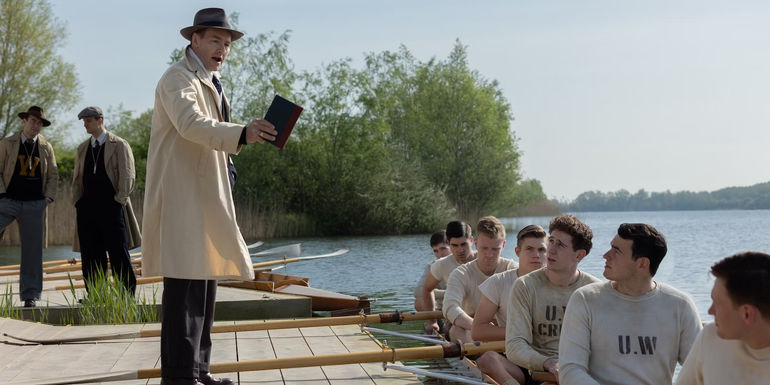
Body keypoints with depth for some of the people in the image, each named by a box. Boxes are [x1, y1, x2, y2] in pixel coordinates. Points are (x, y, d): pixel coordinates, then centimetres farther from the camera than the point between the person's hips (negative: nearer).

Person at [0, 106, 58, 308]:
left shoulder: (46, 148, 11)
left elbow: (53, 175, 16)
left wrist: (49, 197, 3)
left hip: (34, 204, 2)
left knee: (32, 251, 2)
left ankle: (30, 295, 8)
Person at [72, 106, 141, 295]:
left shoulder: (119, 145, 2)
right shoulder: (82, 148, 19)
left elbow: (127, 175, -3)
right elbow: (77, 177, 22)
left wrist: (120, 200, -11)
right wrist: (76, 201, 10)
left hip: (111, 206, -5)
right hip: (87, 207, 5)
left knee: (118, 253, -5)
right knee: (91, 256, 4)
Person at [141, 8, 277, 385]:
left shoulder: (211, 83, 21)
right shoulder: (178, 78, -10)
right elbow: (191, 124, -29)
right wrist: (242, 134, -43)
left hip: (207, 197, 10)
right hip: (182, 196, -10)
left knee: (205, 282, 9)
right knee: (185, 283, -13)